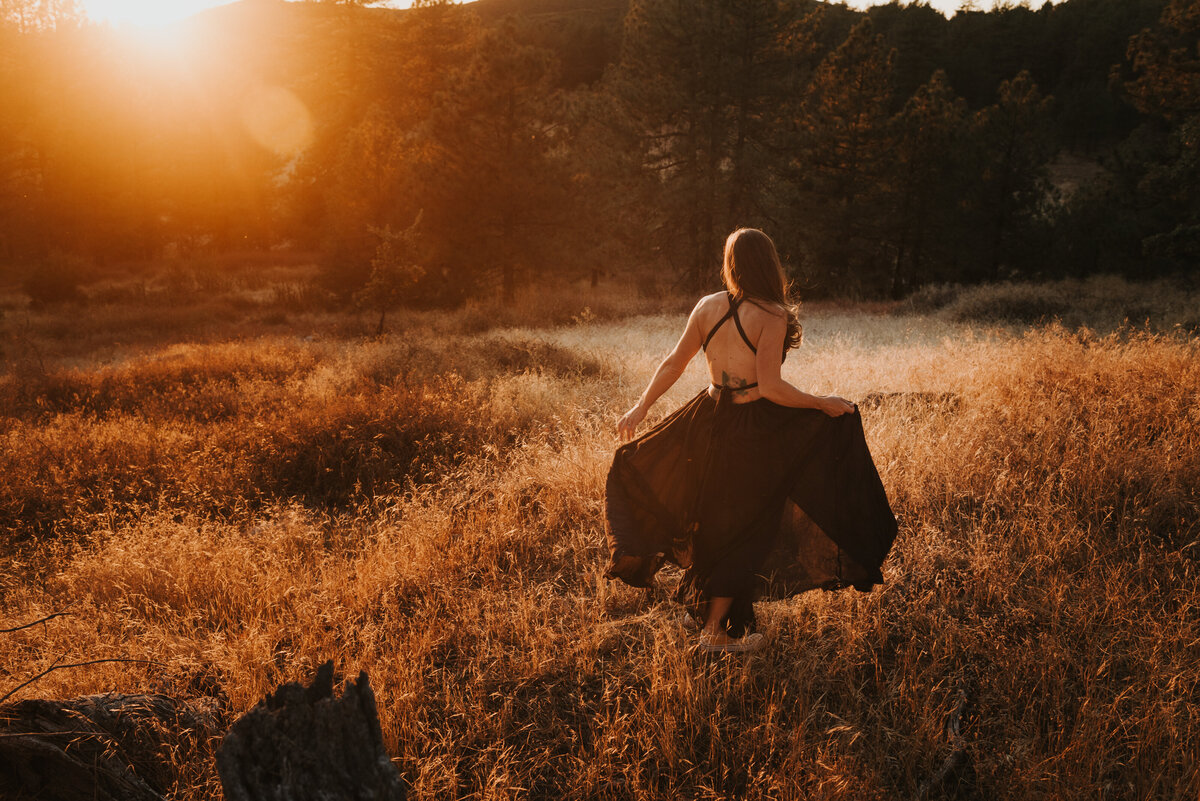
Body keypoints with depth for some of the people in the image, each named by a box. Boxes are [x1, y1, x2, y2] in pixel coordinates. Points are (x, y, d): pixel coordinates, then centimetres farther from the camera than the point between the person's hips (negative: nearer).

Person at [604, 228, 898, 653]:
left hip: (709, 421, 5)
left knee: (713, 516, 25)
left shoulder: (707, 307, -1)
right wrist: (821, 403, -7)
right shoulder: (771, 316, -15)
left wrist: (641, 407, 15)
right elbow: (770, 387, -20)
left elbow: (673, 363, 5)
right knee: (743, 529, 9)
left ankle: (697, 604, 36)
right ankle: (715, 630, 18)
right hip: (754, 432, -5)